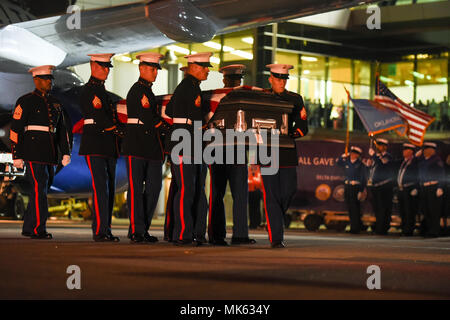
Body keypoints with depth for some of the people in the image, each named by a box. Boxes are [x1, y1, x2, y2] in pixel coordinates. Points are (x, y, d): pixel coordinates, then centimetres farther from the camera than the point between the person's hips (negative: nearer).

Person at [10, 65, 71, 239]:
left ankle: (29, 228, 17)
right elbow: (15, 129, -6)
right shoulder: (25, 101, -3)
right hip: (33, 151, -7)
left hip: (50, 153, 7)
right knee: (39, 187, -13)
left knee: (41, 188, 9)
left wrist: (66, 152, 9)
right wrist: (17, 156, -10)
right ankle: (38, 229, -11)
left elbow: (62, 130, 18)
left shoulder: (55, 103, 17)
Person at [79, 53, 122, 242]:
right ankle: (100, 230, -15)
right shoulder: (88, 90, -6)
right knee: (101, 187, -14)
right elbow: (99, 118, -13)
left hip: (109, 147, 9)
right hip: (94, 146, -9)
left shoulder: (103, 91, 22)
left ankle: (105, 230, 8)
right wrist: (118, 130, -6)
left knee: (109, 189, 5)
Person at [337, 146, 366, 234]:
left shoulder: (360, 164, -6)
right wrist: (343, 156, 12)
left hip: (356, 187, -6)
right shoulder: (347, 162, 10)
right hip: (347, 186, 6)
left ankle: (355, 228, -3)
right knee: (350, 208, 9)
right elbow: (339, 163, 29)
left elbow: (363, 178, -7)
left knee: (355, 208, -7)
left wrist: (362, 191, -12)